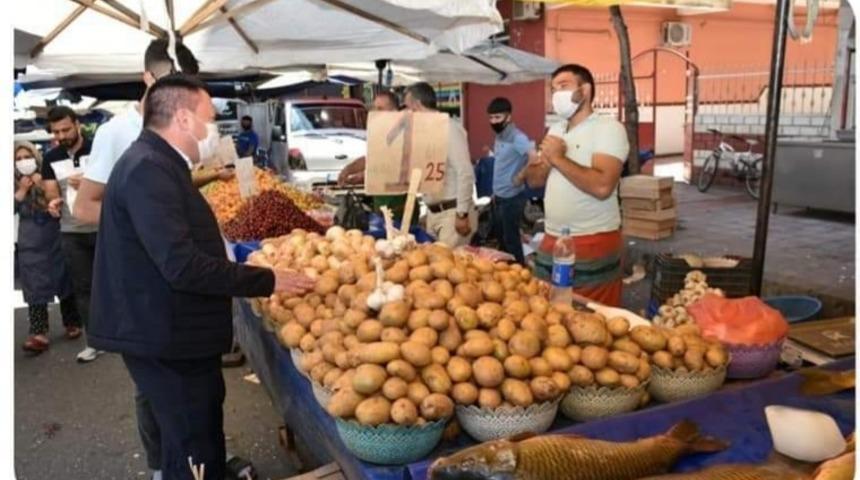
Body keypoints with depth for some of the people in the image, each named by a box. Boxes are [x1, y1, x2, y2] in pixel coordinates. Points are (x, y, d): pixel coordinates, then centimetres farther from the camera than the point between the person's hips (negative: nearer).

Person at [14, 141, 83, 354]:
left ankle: (72, 323, 24)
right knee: (35, 290, -2)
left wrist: (42, 185, -16)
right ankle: (39, 334, -2)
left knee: (64, 284, 9)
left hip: (55, 241, -2)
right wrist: (22, 191, -12)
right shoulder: (14, 184, 5)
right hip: (30, 246, 2)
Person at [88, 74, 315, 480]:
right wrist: (267, 281, -23)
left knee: (201, 439, 23)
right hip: (167, 340, -11)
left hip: (174, 333, 11)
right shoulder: (148, 169, -22)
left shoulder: (158, 164, 12)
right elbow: (182, 265, -30)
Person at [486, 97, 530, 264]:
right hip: (499, 197, 9)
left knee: (511, 239, 1)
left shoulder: (517, 138, -19)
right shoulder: (499, 137, 10)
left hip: (512, 197, -9)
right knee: (501, 237, 20)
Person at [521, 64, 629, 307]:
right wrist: (536, 166, -7)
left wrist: (558, 159, -15)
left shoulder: (609, 128, -9)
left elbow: (602, 186, -24)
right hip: (552, 241, 7)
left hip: (593, 244, -7)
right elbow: (534, 180, 16)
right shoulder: (555, 130, 15)